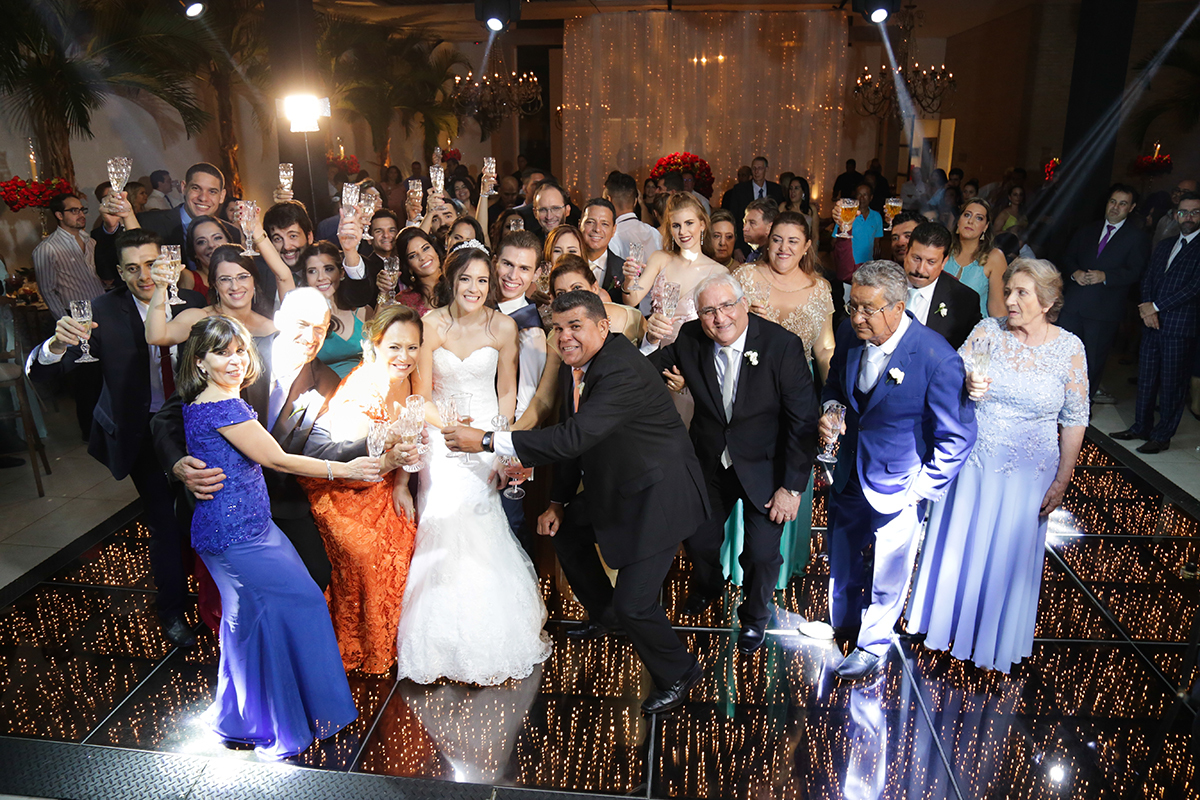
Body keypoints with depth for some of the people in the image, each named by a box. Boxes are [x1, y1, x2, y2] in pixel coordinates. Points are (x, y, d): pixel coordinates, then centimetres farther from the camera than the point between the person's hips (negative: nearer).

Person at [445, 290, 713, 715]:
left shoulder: (624, 372, -29)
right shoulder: (573, 367, 1)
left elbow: (574, 437, -38)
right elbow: (572, 438, 11)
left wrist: (487, 441, -36)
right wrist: (559, 501, 10)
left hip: (659, 493, -10)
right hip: (616, 486, 10)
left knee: (633, 603, -12)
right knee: (566, 530, 25)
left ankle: (678, 673, 18)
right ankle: (605, 615, 48)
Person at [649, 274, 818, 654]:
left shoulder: (783, 345, -24)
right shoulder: (689, 339, -13)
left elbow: (803, 421, -18)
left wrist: (793, 486, -17)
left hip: (764, 469, -3)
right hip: (710, 464, 3)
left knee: (761, 554, 8)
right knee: (701, 539, 19)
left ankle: (754, 615, 43)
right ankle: (709, 585, 57)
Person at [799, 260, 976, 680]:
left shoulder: (937, 358, -28)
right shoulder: (850, 333, -11)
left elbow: (958, 436, -17)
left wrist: (922, 489, -15)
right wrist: (830, 409, -12)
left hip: (898, 483, -5)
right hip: (850, 471, 5)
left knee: (888, 572, 16)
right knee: (842, 555, 25)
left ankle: (873, 644, 42)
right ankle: (843, 620, 53)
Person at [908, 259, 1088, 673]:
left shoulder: (1070, 348, -8)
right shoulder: (988, 331, -7)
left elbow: (1074, 419, -3)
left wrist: (1062, 480, -3)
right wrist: (966, 384, -30)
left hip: (1027, 471, -1)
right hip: (972, 459, 1)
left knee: (1011, 552, 12)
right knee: (958, 541, 14)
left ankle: (995, 637, 36)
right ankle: (947, 618, 39)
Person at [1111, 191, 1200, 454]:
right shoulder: (1164, 245, 16)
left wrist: (1156, 306, -12)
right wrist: (1147, 309, -4)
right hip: (1153, 323, 6)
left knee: (1172, 383, 1)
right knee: (1146, 378, 12)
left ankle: (1162, 436, 10)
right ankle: (1141, 427, 24)